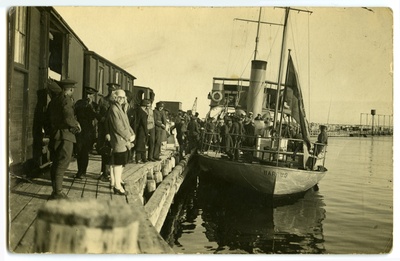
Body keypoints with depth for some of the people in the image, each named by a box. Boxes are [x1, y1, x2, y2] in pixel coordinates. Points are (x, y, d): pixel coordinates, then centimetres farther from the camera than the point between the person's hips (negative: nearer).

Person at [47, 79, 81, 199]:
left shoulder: (54, 100, 13)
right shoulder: (67, 100, -13)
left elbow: (49, 116, 16)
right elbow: (68, 118, -24)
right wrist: (77, 125, -7)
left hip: (54, 134, 9)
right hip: (64, 136, -9)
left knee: (56, 163, 14)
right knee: (62, 164, -5)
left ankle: (55, 190, 22)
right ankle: (58, 192, -3)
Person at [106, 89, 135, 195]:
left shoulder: (120, 108, 18)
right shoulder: (114, 109, -13)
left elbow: (126, 123, 17)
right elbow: (118, 126, -19)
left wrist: (132, 134, 4)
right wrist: (128, 137, -13)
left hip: (123, 140, 10)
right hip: (118, 140, -10)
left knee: (118, 162, 15)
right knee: (118, 163, -7)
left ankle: (114, 182, 26)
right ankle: (117, 186, -4)